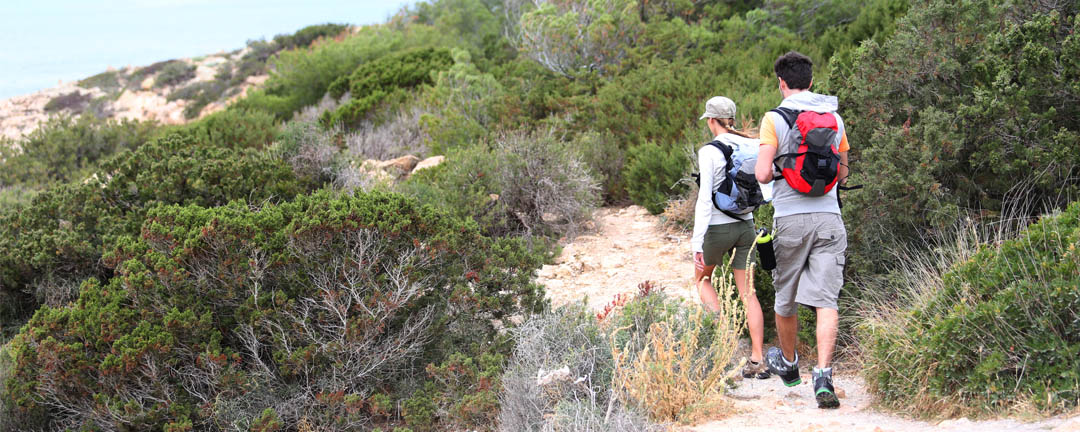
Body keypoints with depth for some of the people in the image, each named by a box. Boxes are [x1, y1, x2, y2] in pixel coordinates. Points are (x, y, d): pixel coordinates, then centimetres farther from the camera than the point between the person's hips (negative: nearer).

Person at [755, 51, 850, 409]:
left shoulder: (775, 119, -5)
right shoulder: (834, 118, 9)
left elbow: (762, 174, -11)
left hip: (791, 218, -2)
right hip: (829, 218, 2)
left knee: (786, 298, 16)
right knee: (826, 300, -4)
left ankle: (788, 365, 35)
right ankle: (823, 376, -18)